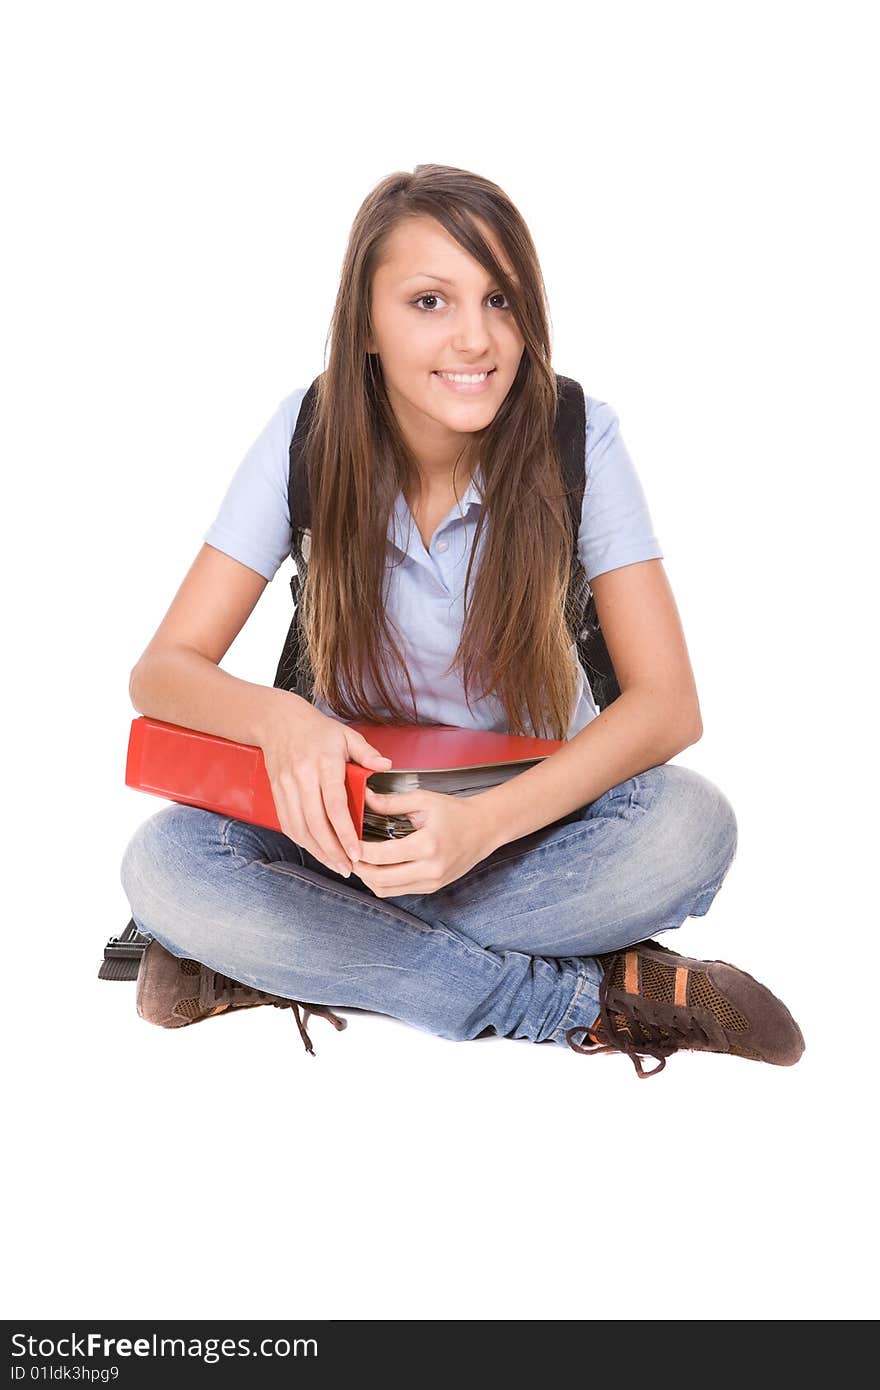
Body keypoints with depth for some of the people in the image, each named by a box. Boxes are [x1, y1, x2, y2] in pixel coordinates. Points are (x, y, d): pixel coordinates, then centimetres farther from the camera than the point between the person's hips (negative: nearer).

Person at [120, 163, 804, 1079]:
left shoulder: (577, 437, -17)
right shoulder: (310, 435, -14)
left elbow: (667, 701, -20)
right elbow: (163, 669, -12)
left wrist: (487, 819, -36)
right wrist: (279, 718, -36)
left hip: (538, 801, -1)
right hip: (357, 794, 1)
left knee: (692, 826, -32)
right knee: (161, 863, -28)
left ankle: (293, 959, -21)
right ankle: (588, 997, -23)